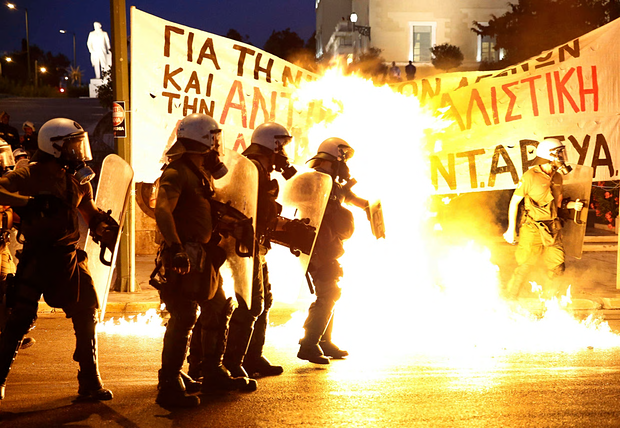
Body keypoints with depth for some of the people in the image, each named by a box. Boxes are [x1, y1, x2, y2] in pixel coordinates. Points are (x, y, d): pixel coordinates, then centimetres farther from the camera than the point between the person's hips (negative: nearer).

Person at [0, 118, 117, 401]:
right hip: (37, 257, -5)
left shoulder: (79, 179, 10)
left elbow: (91, 213, 23)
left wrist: (105, 229, 5)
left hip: (70, 258, 6)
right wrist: (25, 203, -34)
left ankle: (90, 382, 16)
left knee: (87, 319, 5)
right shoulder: (31, 175, -8)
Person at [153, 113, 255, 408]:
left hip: (204, 256, 10)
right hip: (185, 258, -10)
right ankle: (169, 386, -5)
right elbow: (162, 210, -27)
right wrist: (175, 247, -36)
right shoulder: (176, 174, -13)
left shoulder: (203, 174, 18)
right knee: (184, 318, -11)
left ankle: (213, 373, 29)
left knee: (218, 310, 17)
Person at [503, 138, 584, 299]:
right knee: (524, 267, -2)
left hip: (552, 230, 6)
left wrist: (572, 204, -2)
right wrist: (511, 229, -7)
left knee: (557, 269, 8)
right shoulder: (530, 176, -11)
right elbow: (514, 201, -6)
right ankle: (509, 301, 14)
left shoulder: (557, 177, 8)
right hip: (533, 230, -6)